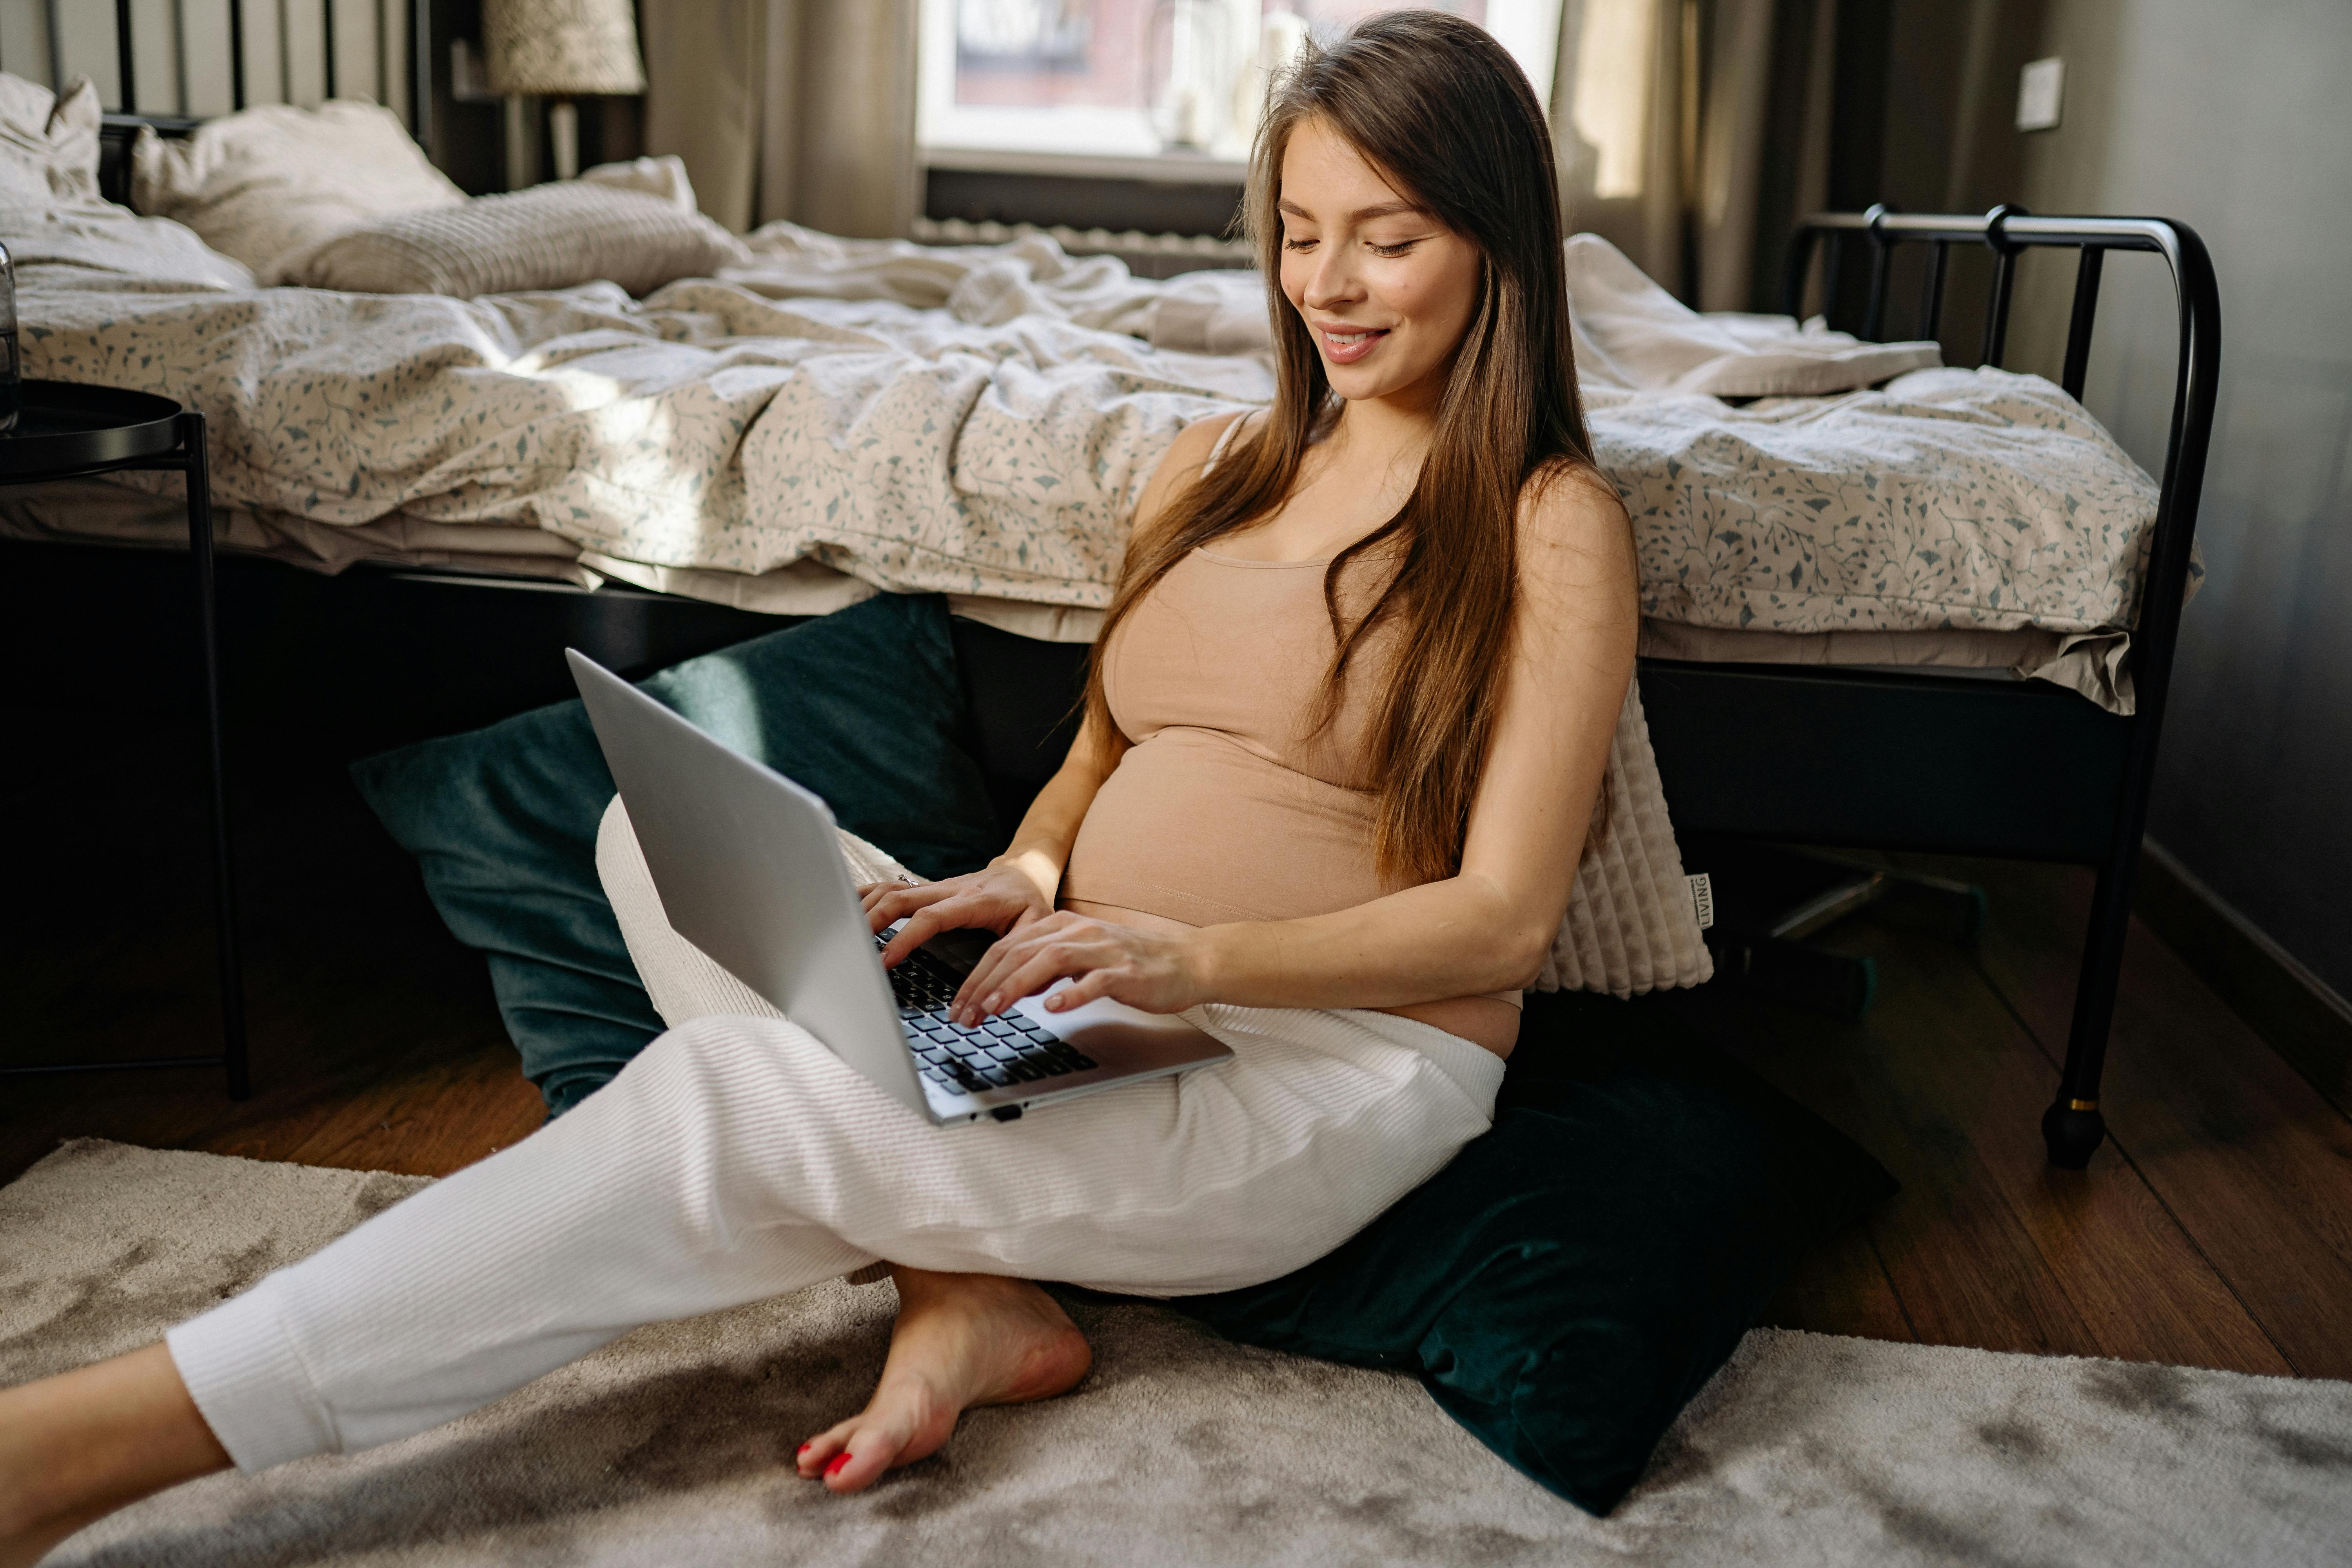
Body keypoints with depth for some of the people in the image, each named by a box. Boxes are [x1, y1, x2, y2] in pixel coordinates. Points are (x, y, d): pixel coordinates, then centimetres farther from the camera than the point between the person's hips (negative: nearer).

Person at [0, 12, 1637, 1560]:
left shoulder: (1551, 525, -5)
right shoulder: (1214, 468, 14)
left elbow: (1505, 916, -11)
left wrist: (1193, 953, -25)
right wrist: (1026, 881, -5)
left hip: (1346, 1057, -7)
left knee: (738, 1098, -27)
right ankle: (965, 1290, -21)